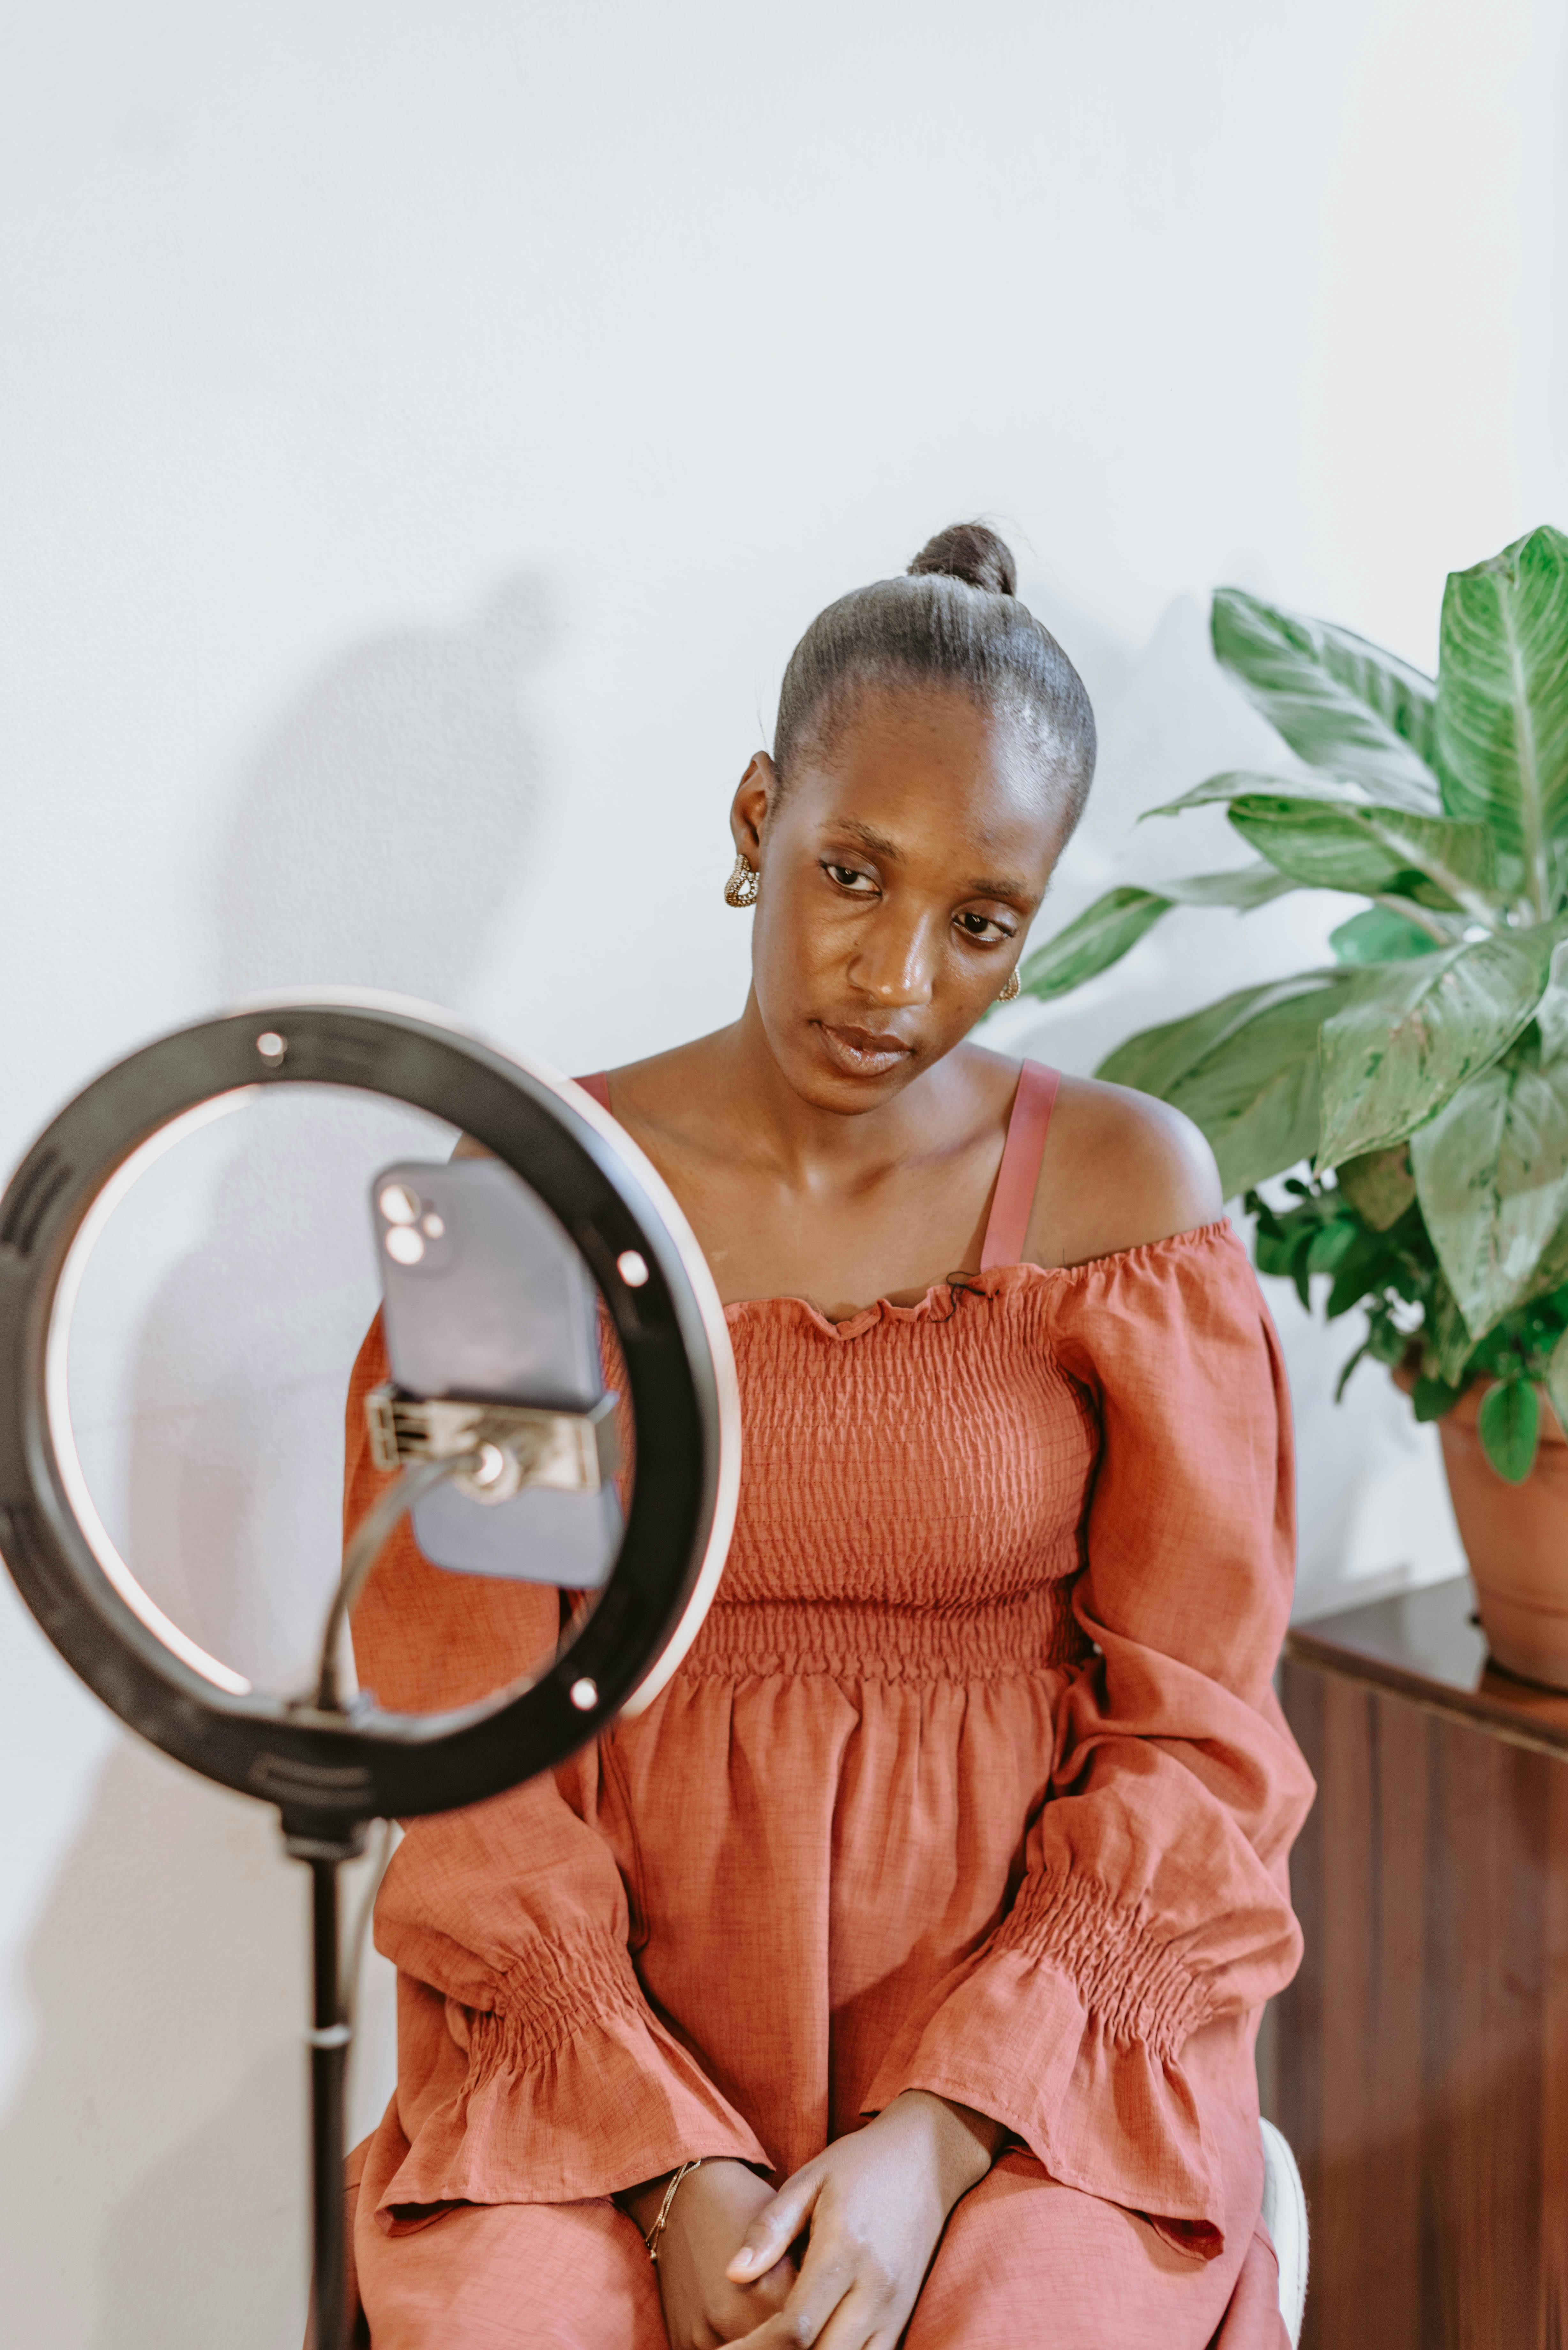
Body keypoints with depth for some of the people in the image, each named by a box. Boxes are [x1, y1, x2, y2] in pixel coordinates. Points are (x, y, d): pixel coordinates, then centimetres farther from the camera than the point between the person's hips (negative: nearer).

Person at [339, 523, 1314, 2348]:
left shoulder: (1128, 1192, 0)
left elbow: (1191, 1740, -1)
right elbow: (468, 1739, -1)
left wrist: (938, 2136, -13)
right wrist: (671, 2157, -12)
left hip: (1033, 2002, 0)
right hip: (611, 2008, 0)